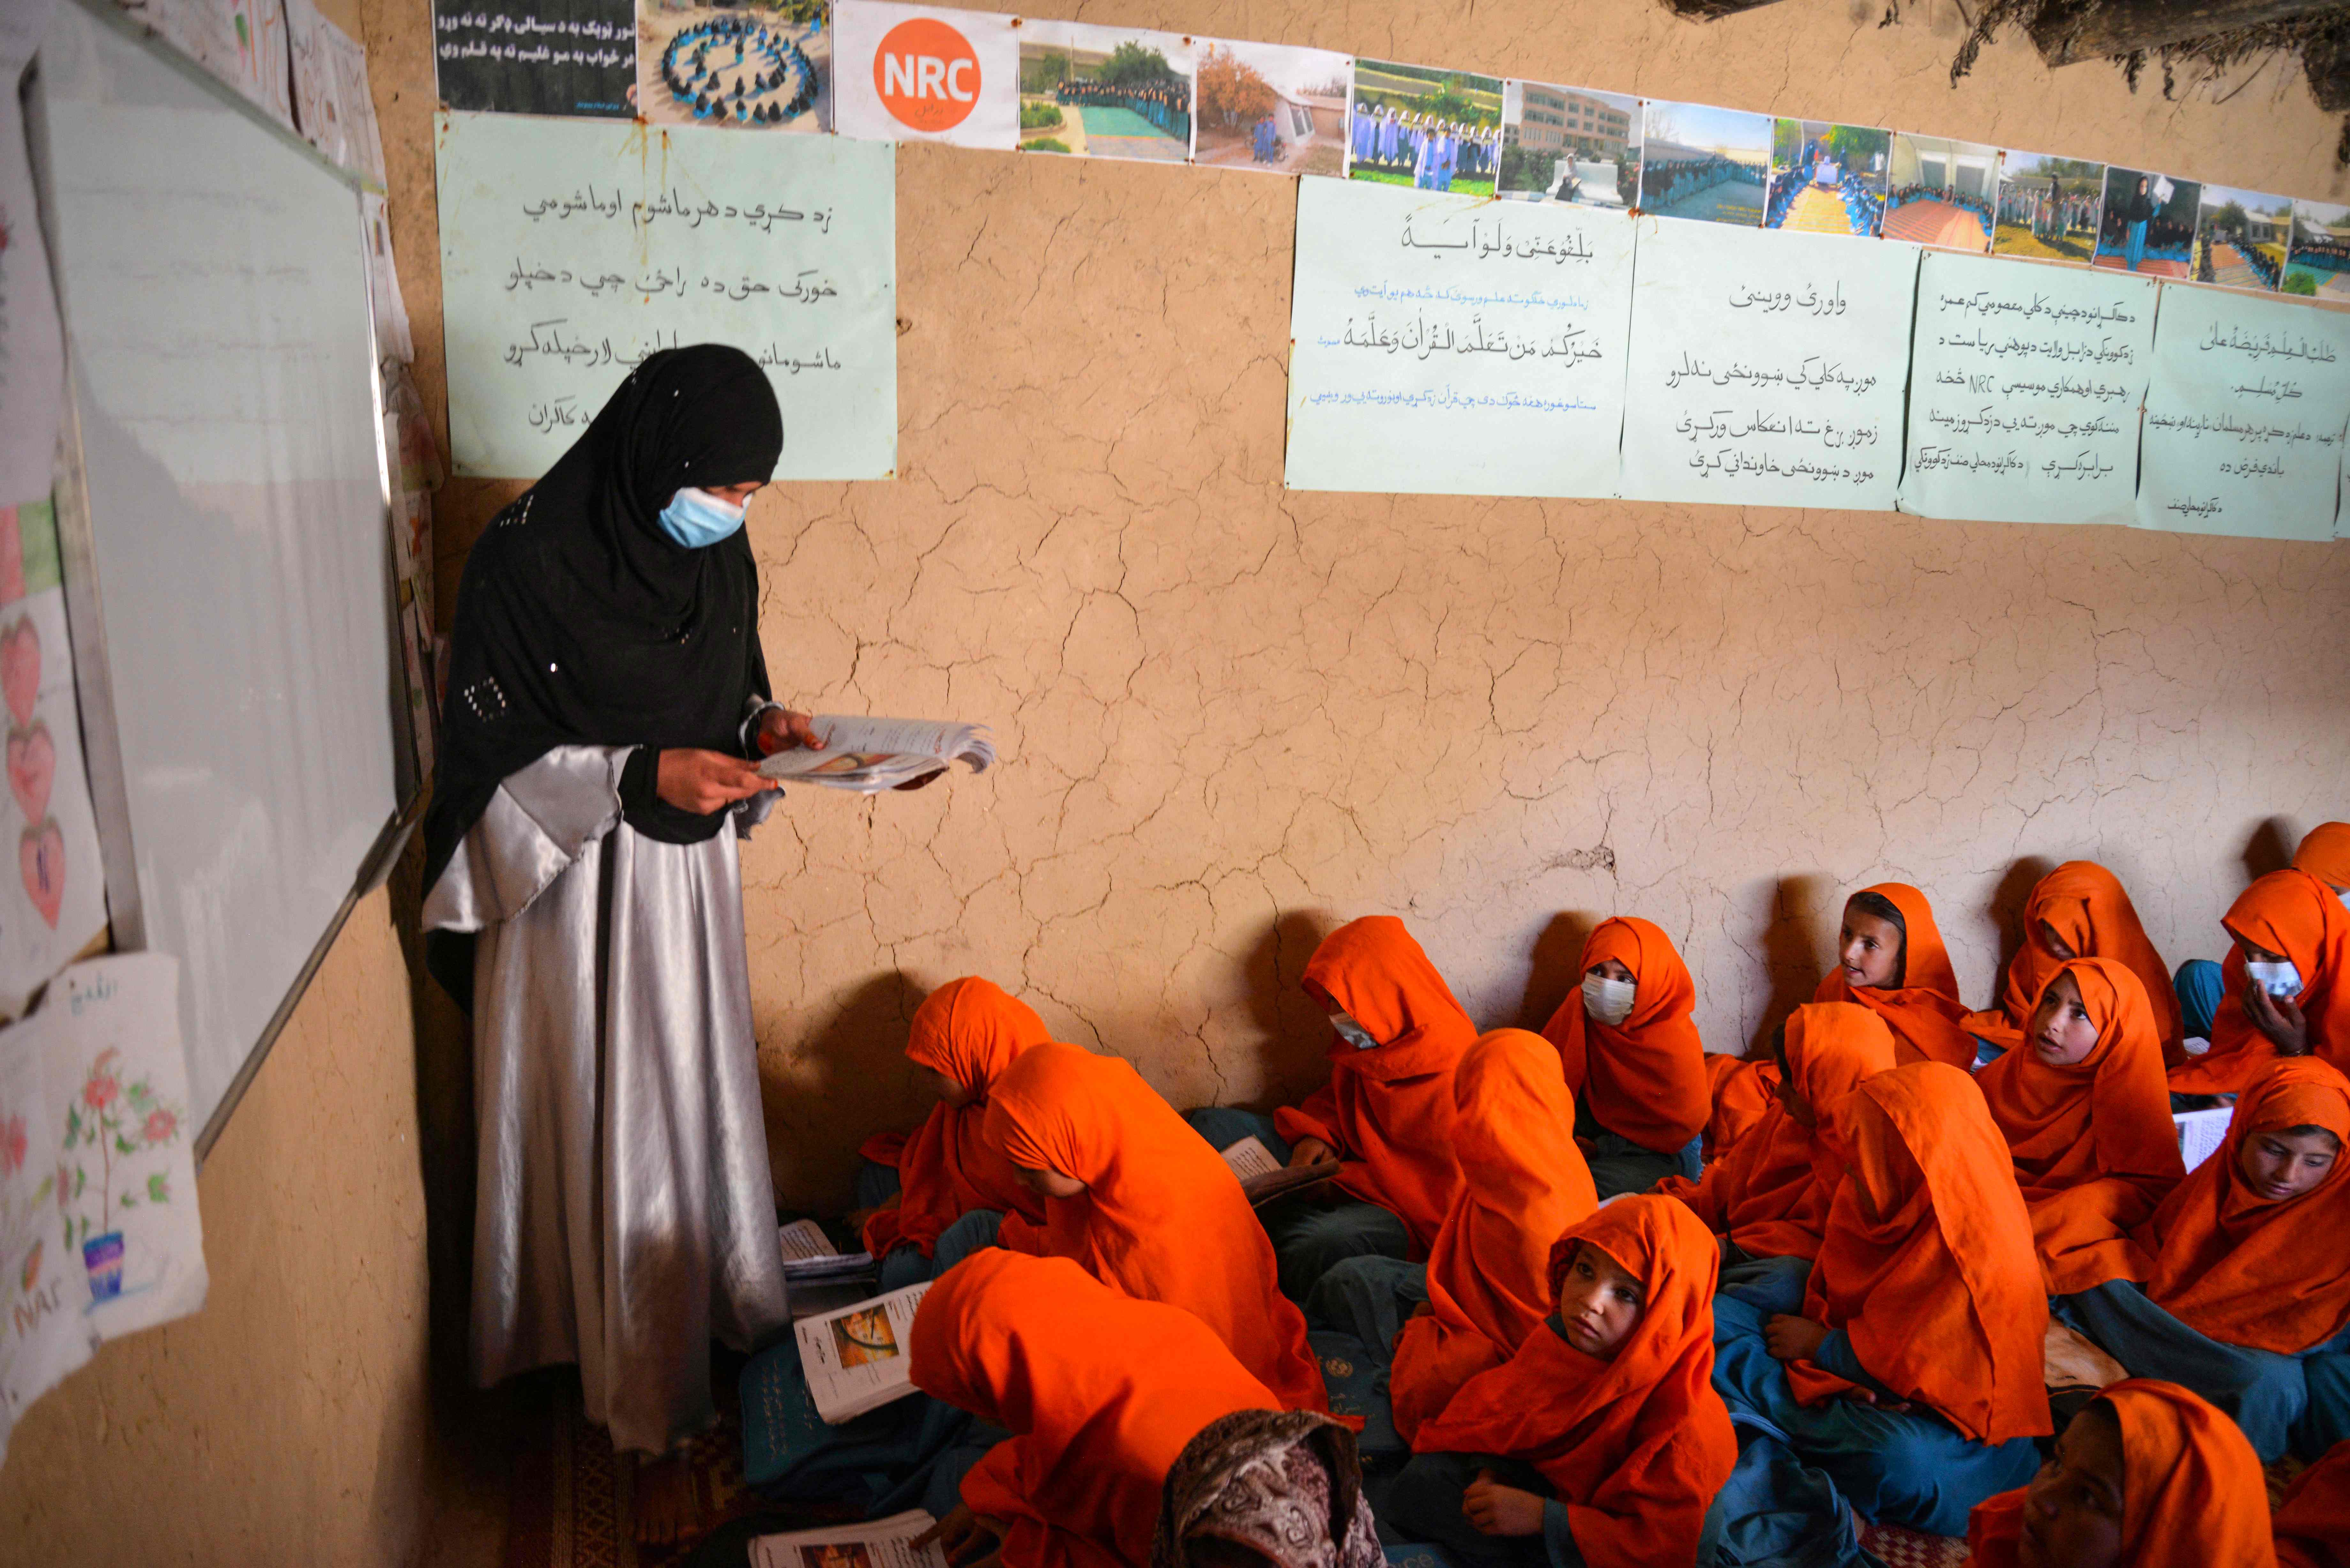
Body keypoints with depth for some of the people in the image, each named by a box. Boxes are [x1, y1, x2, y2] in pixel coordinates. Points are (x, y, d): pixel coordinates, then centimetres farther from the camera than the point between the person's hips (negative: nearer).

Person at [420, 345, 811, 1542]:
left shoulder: (720, 555, 1)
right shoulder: (525, 560, -18)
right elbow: (492, 760, -16)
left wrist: (762, 728, -6)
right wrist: (641, 777, -27)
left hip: (692, 874, 6)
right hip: (579, 893, -6)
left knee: (710, 1112, 18)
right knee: (615, 1146, 4)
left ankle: (735, 1332, 39)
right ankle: (650, 1424, 20)